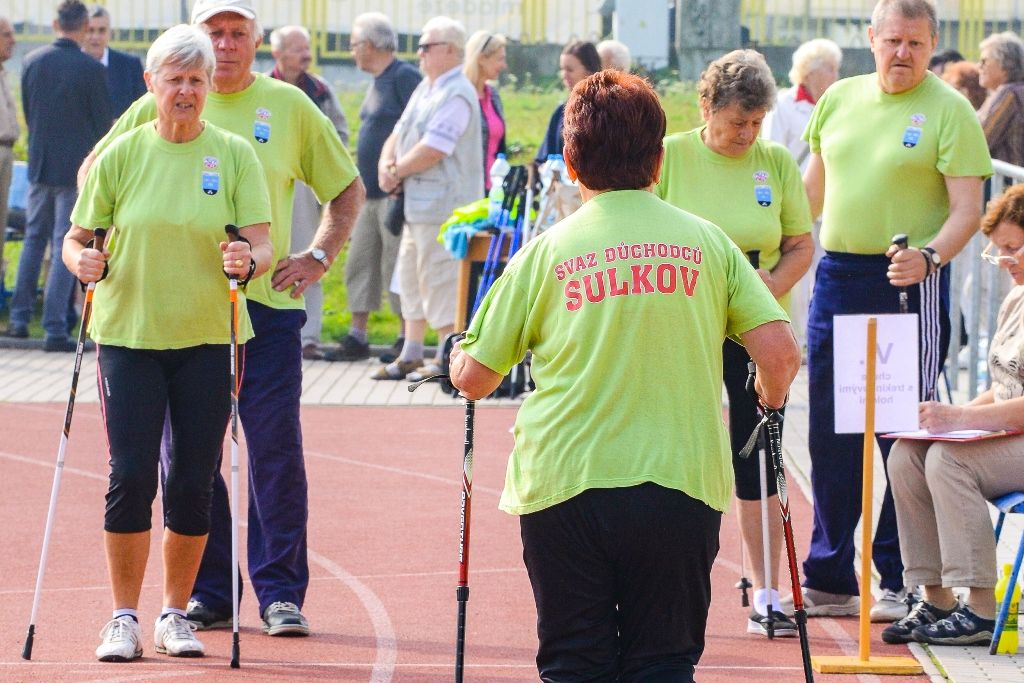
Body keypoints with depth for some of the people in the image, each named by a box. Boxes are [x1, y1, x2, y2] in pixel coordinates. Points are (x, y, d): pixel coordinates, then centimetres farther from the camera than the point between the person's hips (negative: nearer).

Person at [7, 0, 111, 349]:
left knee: (34, 240, 18)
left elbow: (27, 112, 10)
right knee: (65, 248, -1)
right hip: (76, 169, -4)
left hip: (39, 164, 4)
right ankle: (54, 330, -2)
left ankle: (19, 318, 18)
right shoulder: (91, 69, -14)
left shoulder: (32, 61, 0)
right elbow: (103, 124, -6)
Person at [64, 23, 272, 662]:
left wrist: (249, 261, -26)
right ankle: (125, 618, 5)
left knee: (194, 481, 2)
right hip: (129, 334, 0)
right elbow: (77, 237, 5)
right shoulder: (123, 154, 2)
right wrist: (83, 260, -17)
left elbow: (261, 244, -4)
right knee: (131, 476, -6)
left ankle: (176, 615, 17)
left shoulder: (235, 155, 1)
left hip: (208, 338, 0)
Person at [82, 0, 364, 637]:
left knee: (276, 450, -4)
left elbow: (347, 187, 14)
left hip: (267, 302, -1)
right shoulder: (159, 108, 6)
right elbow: (95, 174, 17)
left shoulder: (289, 107, 6)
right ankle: (207, 591, 11)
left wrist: (320, 256, 3)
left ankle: (281, 593, 3)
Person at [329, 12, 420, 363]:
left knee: (397, 266, -4)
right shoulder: (377, 81, 17)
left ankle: (406, 340, 3)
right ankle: (357, 338, 14)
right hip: (369, 193, 9)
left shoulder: (405, 78, -12)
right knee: (359, 263, 9)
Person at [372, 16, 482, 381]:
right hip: (418, 201, 11)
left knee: (438, 277, -8)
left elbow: (431, 151, -23)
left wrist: (397, 170, -9)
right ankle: (411, 354, 23)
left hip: (444, 203, -11)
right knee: (411, 275, 15)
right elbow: (399, 133, 18)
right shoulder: (425, 89, 16)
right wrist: (386, 164, -2)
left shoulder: (456, 95, -16)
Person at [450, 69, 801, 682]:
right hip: (680, 484, 1)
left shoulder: (548, 250, 1)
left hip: (563, 485, -1)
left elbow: (473, 378, 5)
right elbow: (781, 353, -4)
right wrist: (770, 401, 19)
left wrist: (459, 349, 29)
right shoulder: (704, 241, 4)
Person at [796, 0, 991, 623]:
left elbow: (968, 209, -12)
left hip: (910, 285, -6)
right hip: (836, 275, 6)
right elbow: (813, 189, 20)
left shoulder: (949, 110, -6)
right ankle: (829, 581, 18)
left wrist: (929, 257, -28)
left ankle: (902, 584, 5)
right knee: (830, 436, 9)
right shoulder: (839, 99, 10)